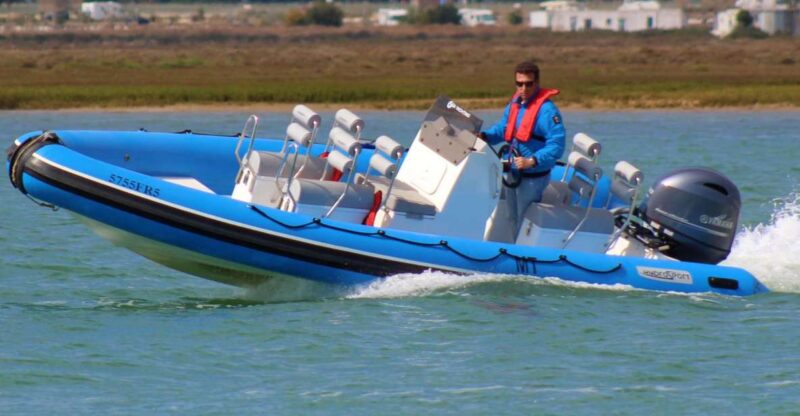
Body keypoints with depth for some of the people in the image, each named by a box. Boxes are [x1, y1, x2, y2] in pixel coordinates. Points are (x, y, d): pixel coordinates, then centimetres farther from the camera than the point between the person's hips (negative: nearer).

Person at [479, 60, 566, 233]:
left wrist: (532, 161, -34)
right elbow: (502, 128, 21)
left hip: (533, 178, -9)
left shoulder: (546, 109, -21)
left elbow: (556, 145, -25)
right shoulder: (514, 104, 7)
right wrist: (484, 136, 1)